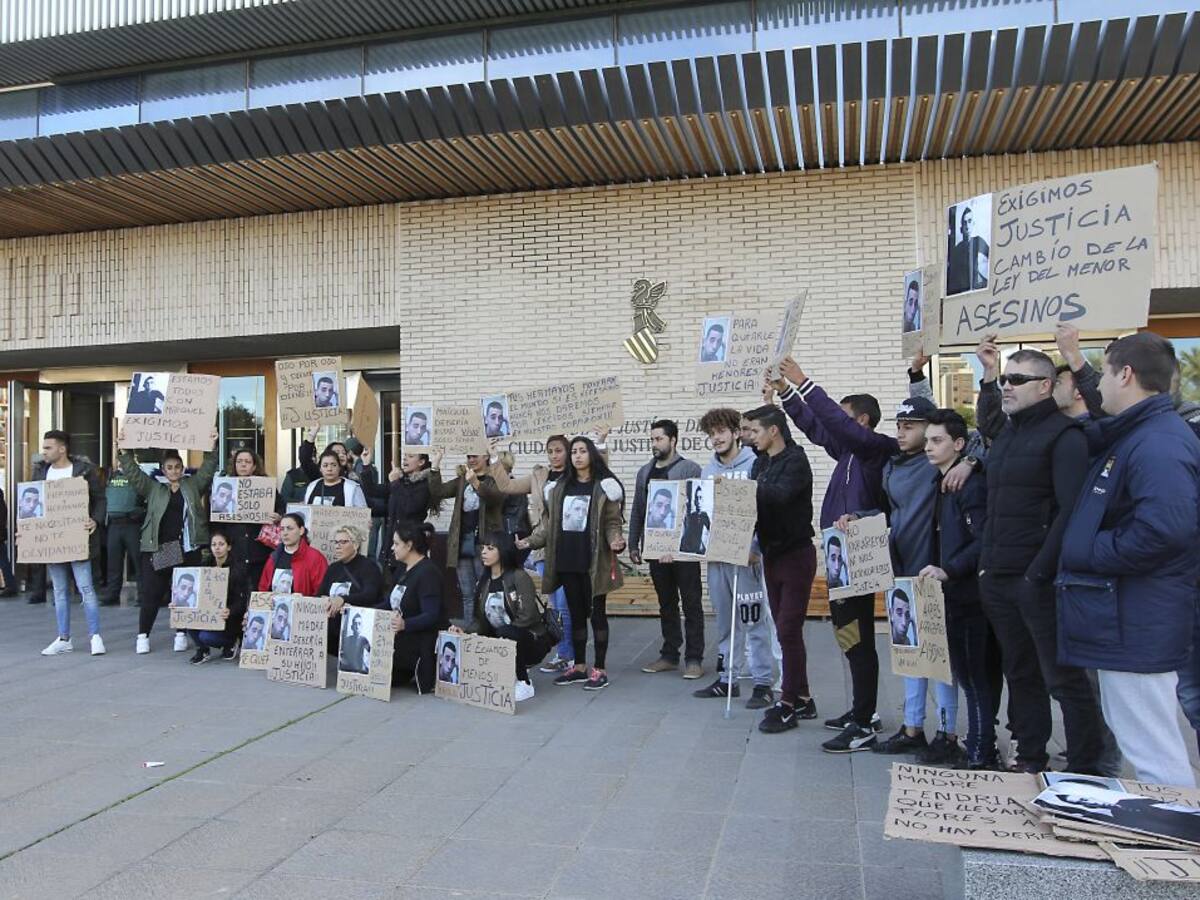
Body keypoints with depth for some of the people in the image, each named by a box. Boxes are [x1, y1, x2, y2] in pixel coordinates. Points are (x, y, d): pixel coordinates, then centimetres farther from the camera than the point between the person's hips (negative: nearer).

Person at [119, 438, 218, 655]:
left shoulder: (193, 485, 13)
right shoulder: (154, 488, 15)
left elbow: (208, 468, 4)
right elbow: (134, 472, 8)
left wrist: (212, 447, -9)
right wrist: (125, 452, -4)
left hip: (188, 549, 0)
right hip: (157, 548, 0)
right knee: (150, 593, 1)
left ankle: (181, 634, 16)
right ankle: (143, 635, 12)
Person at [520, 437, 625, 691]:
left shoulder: (604, 486, -2)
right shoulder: (559, 487, 12)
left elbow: (612, 522, -4)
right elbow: (549, 521, 13)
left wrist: (615, 541, -23)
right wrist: (531, 541, 2)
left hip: (594, 561, -5)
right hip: (566, 560, 5)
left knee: (596, 612, 1)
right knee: (576, 613, 12)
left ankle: (599, 669, 7)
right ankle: (579, 666, 21)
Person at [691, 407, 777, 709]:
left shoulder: (754, 464, -6)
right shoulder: (708, 469, 13)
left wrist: (755, 547, -17)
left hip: (745, 554, -6)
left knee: (754, 619, -3)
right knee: (724, 620, 13)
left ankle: (763, 683, 5)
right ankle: (727, 678, 22)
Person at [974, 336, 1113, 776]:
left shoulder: (1063, 435, -9)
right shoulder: (1007, 432, 15)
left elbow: (1071, 511, -17)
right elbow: (984, 424, 41)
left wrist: (1040, 574, -20)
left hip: (1038, 582, -7)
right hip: (998, 578, 7)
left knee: (1063, 678, 1)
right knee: (1020, 673, 15)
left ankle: (1086, 768, 12)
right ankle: (1029, 759, 25)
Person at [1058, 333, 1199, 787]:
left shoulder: (1159, 443, -20)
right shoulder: (1130, 435, 13)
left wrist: (1091, 554, -20)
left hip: (1137, 625, -11)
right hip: (1124, 617, 11)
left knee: (1152, 753, -4)